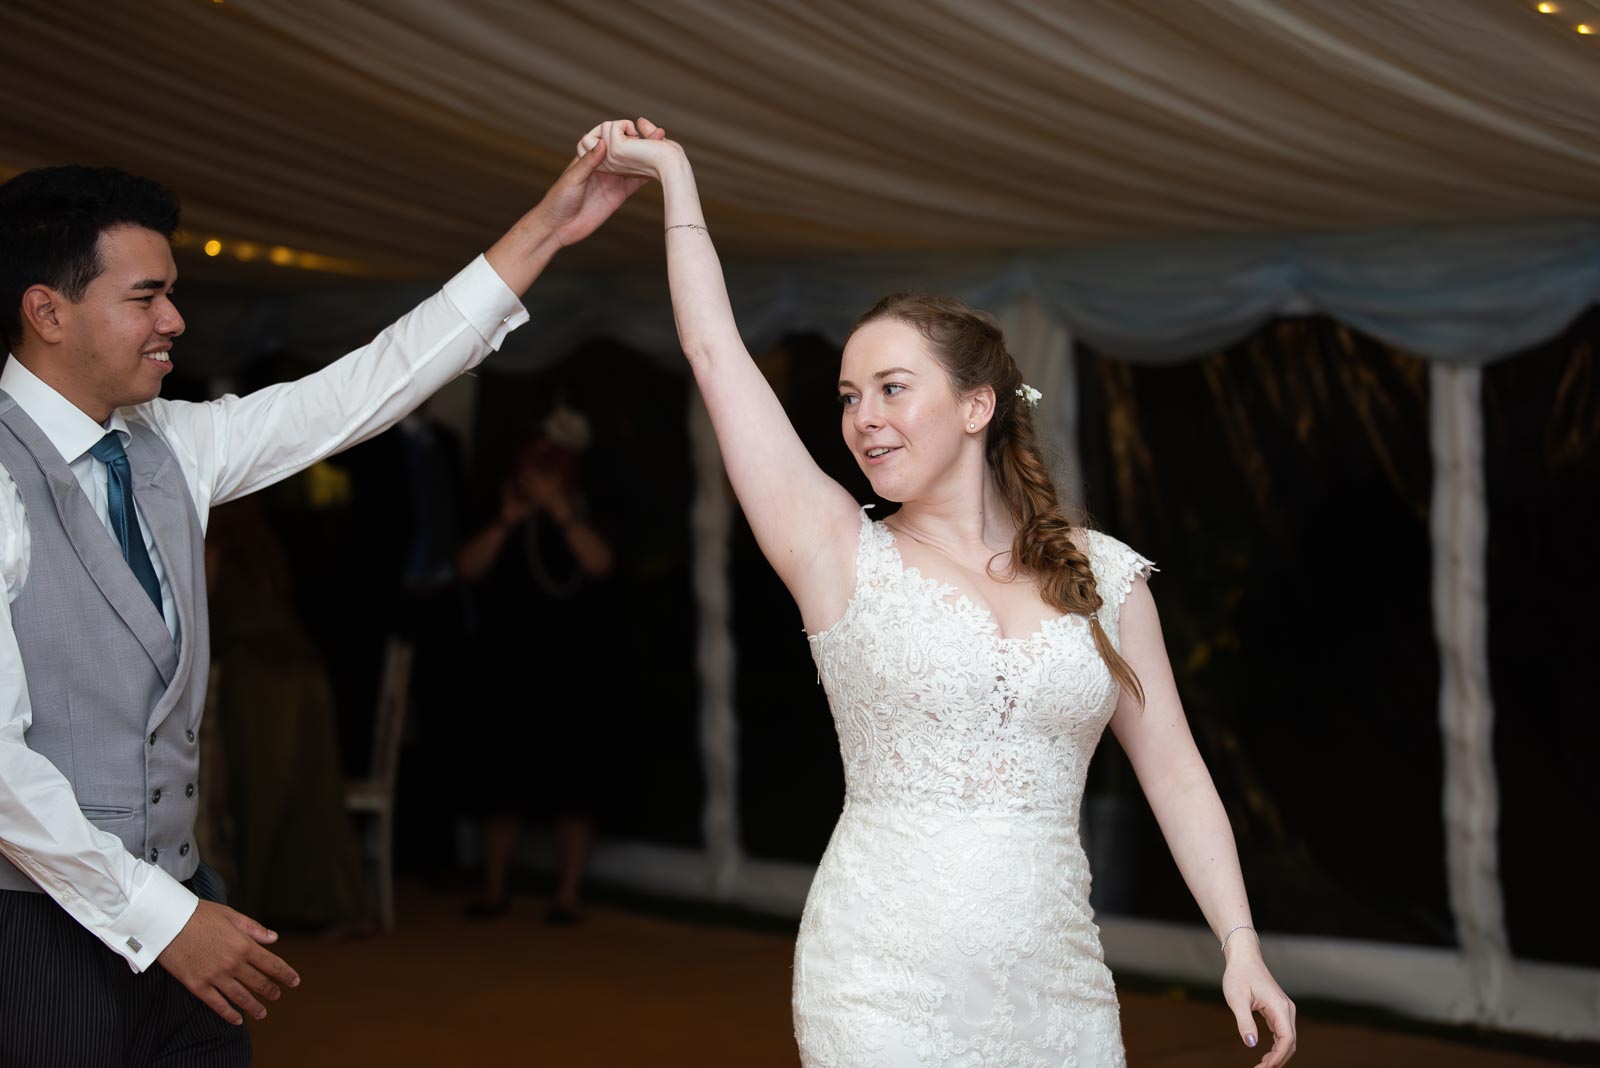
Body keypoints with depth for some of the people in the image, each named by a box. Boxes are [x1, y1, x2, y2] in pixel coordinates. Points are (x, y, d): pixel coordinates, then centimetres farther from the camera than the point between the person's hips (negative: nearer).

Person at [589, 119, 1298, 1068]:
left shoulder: (1103, 576, 5)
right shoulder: (841, 556, 0)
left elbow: (1175, 775, 7)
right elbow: (716, 349, -1)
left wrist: (1241, 945, 0)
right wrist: (675, 174, 3)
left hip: (1055, 984, 2)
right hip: (883, 988, -2)